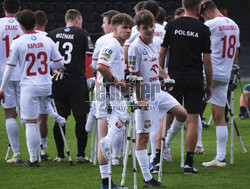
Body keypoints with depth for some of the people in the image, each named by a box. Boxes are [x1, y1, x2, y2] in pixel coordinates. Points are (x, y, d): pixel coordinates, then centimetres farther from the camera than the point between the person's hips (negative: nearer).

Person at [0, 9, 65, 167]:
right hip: (46, 86, 4)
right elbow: (59, 63, 7)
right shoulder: (47, 40, 2)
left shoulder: (17, 43, -7)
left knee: (30, 123, 0)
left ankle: (33, 159, 1)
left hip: (29, 87, -3)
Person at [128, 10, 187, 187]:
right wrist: (139, 99, -16)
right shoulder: (135, 47, -16)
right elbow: (133, 75, -14)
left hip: (158, 91, 7)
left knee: (182, 114, -4)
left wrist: (165, 76, 8)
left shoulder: (157, 41, 7)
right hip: (145, 94, -7)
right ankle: (147, 179, 0)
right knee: (143, 136, -3)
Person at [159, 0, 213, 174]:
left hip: (174, 78, 2)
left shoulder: (171, 26, 0)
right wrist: (210, 85, 5)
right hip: (195, 80, -1)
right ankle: (189, 162, -1)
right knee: (193, 120, 2)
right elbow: (207, 60, -3)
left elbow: (162, 53, 1)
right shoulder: (203, 29, -4)